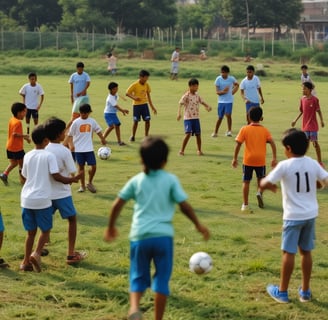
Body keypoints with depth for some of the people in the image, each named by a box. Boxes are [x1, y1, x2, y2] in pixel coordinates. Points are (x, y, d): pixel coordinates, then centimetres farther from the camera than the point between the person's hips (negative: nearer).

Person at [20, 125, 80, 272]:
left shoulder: (28, 156, 5)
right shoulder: (49, 156, -9)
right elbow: (56, 176, -13)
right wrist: (71, 180, 2)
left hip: (27, 199, 4)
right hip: (42, 200, -4)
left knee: (31, 231, 14)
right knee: (45, 230, 11)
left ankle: (26, 261, 15)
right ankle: (36, 253, -9)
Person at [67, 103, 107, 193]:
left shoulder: (92, 121, 2)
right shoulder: (76, 122, -6)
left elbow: (98, 130, 17)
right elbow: (70, 134, -3)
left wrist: (102, 139, 22)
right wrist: (71, 144, -13)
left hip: (89, 148, 2)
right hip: (79, 149, -2)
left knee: (93, 166, -4)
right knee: (81, 167, 6)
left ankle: (89, 183, 16)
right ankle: (82, 186, 16)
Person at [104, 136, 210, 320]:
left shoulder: (136, 181, 6)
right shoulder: (171, 180, 0)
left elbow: (117, 204, 6)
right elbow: (184, 205, -3)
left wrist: (111, 227, 20)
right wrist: (198, 224, 10)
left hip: (139, 236, 2)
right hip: (163, 235, -2)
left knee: (138, 277, 12)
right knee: (162, 279, 9)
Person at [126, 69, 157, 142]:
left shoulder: (146, 85, 1)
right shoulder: (135, 85, -13)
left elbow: (148, 95, 10)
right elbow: (127, 93, -10)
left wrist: (152, 107, 10)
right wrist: (134, 97, -29)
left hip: (145, 104, 4)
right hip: (136, 105, -4)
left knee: (147, 120, -3)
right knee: (136, 121, -2)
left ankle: (146, 136, 9)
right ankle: (133, 136, 17)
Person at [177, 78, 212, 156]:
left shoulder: (197, 96, 10)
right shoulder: (186, 96, -9)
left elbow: (202, 102, 18)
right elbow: (180, 104, -18)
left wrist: (208, 106, -5)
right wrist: (179, 113, -34)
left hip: (196, 118, 6)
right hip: (188, 118, -6)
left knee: (198, 134, 6)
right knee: (188, 134, -17)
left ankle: (199, 150, 21)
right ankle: (182, 150, -6)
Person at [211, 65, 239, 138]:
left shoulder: (231, 79, -5)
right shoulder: (218, 79, -7)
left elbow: (237, 85, 16)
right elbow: (217, 92, -8)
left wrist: (233, 92, 5)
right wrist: (223, 91, -26)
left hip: (229, 101, -1)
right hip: (221, 101, 1)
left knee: (228, 115, -17)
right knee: (220, 117, 7)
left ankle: (229, 131, -4)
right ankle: (215, 132, 20)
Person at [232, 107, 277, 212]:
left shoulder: (244, 129, -3)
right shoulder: (264, 130, 1)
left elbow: (238, 144, -7)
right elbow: (272, 144, -7)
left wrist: (235, 158, -1)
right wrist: (274, 158, -4)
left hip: (248, 160, -1)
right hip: (260, 160, 1)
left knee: (246, 182, 8)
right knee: (261, 179, 22)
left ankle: (245, 205, 7)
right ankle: (259, 192, -7)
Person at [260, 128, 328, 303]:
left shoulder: (285, 166, -15)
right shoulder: (313, 164, -2)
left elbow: (264, 184, -16)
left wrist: (270, 185, 7)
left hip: (293, 216, -5)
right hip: (311, 214, 5)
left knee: (288, 252, 3)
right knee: (306, 251, 14)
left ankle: (282, 291, 12)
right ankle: (305, 291, 20)